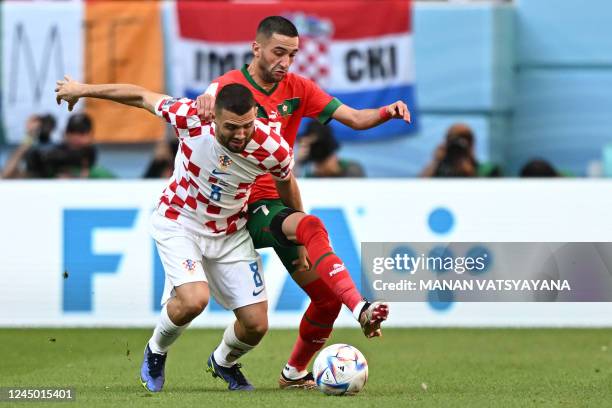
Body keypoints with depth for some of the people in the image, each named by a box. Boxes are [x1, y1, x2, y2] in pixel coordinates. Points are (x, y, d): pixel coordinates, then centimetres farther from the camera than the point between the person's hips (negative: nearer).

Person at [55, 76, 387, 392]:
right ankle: (156, 352, 5)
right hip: (179, 223, -2)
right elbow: (142, 97, -11)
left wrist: (299, 238, 15)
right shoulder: (191, 118, -28)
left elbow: (286, 183, 0)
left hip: (231, 232, 2)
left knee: (256, 324, -3)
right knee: (194, 299, -28)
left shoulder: (272, 149, -24)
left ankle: (224, 362, 34)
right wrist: (82, 90, 1)